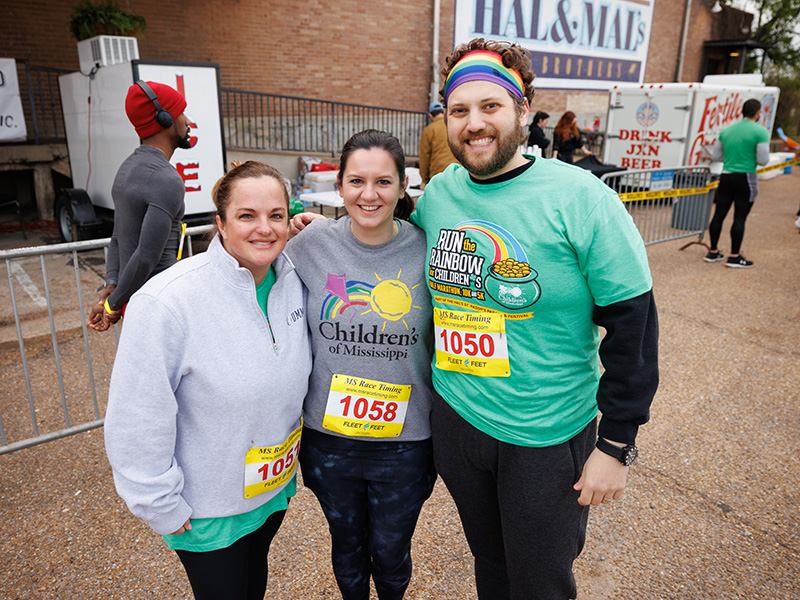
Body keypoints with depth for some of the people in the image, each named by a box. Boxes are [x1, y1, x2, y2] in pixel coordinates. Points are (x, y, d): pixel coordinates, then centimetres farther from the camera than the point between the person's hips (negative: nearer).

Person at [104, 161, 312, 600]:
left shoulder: (294, 279, -10)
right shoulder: (167, 301, -28)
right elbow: (137, 419, -22)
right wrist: (161, 505, -16)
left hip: (275, 486, 5)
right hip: (205, 509, -5)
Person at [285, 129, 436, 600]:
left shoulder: (427, 252, -11)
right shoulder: (311, 246, -9)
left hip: (405, 442, -1)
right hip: (328, 438, 1)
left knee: (391, 553, 19)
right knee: (347, 545, 24)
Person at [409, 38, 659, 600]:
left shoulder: (581, 199, -17)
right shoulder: (438, 193, -2)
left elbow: (632, 326, -14)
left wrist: (616, 446, -12)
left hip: (548, 439, -3)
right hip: (455, 421, 4)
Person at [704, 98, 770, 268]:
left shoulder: (726, 130, 9)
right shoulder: (760, 132, -8)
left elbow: (715, 155, 14)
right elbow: (763, 160, -11)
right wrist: (750, 155, 9)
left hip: (726, 176, 5)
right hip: (745, 178, -5)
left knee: (719, 215, 9)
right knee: (740, 217, -1)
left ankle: (713, 252, 17)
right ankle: (734, 257, 2)